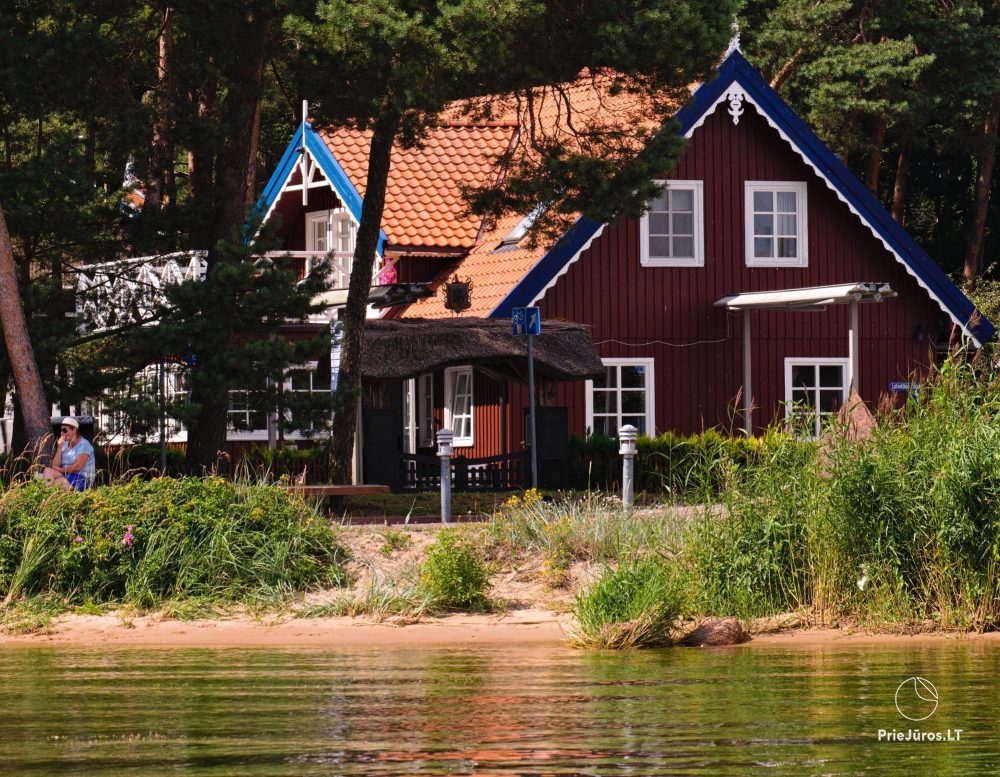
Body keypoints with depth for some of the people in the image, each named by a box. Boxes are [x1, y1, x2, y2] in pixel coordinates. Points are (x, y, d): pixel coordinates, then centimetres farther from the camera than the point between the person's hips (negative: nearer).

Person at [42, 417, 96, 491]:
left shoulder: (83, 445, -6)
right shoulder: (64, 444, 13)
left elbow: (78, 466, -17)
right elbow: (55, 466, 4)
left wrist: (61, 470, -7)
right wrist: (59, 448, -4)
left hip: (82, 479, -7)